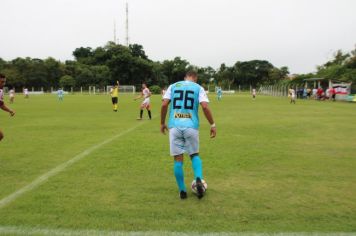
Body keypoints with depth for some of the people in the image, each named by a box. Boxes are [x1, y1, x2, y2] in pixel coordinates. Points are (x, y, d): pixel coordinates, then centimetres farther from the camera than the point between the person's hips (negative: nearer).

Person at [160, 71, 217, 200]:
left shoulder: (173, 86, 12)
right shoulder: (198, 88, 8)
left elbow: (164, 105, 2)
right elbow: (205, 107, -6)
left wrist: (162, 123, 12)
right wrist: (212, 125, 0)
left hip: (175, 126, 1)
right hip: (191, 126, 0)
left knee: (178, 159, 8)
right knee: (194, 155, 18)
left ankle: (182, 191, 13)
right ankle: (198, 180, -5)